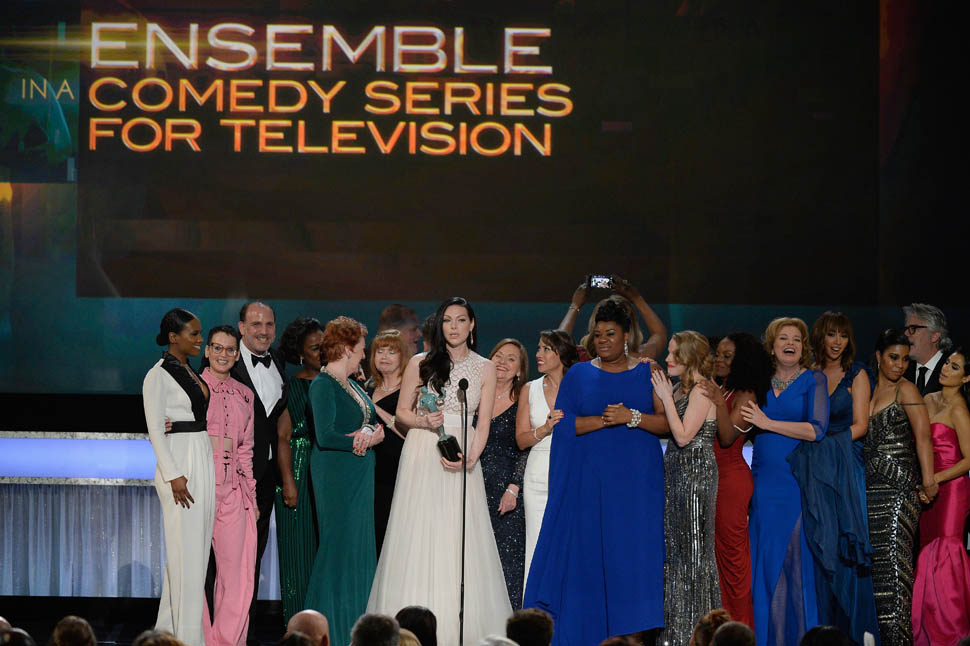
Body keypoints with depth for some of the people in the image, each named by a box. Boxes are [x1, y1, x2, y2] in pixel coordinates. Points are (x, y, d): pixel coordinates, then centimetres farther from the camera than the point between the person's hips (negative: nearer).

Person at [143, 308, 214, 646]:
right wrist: (174, 475, -18)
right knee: (186, 550, -8)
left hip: (204, 463, 8)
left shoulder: (192, 373, 15)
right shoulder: (158, 375, -9)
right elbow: (155, 430, -13)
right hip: (179, 463, -8)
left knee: (197, 549, 9)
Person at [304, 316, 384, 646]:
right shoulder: (323, 385, -12)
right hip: (335, 474, -9)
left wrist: (370, 432, -12)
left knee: (359, 544, 9)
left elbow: (377, 422, 11)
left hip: (359, 476, 9)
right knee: (339, 542, -7)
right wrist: (364, 440, -10)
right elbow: (324, 436, -21)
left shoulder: (352, 385, 16)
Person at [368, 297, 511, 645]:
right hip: (421, 457, -1)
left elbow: (483, 424, 5)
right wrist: (424, 421, -12)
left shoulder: (484, 368, 8)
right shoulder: (420, 364, 5)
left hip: (461, 460, 1)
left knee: (461, 544, -3)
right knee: (418, 541, -4)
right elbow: (402, 412, 9)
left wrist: (469, 458, -11)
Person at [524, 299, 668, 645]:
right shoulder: (578, 375, 8)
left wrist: (632, 417, -15)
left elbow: (668, 423, 0)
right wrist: (604, 420, -14)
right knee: (587, 557, -4)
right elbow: (563, 422, -2)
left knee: (634, 559, -5)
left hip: (637, 483, 0)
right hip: (590, 483, 0)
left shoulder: (647, 374, 6)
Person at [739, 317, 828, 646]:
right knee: (766, 561, 1)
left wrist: (768, 423, -14)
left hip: (800, 481, -4)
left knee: (798, 558, -5)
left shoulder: (814, 381, 1)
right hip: (764, 482, 4)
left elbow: (817, 429, -11)